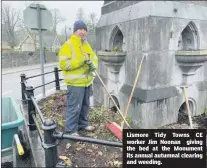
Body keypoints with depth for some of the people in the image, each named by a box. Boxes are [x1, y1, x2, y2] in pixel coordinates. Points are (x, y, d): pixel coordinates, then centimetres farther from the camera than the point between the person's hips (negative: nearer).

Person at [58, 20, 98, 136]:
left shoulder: (87, 45, 14)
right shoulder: (68, 45, -11)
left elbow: (94, 58, 15)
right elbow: (64, 64, -19)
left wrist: (93, 65, -9)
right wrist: (80, 61, -25)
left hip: (87, 81, 8)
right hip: (75, 83, -8)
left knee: (85, 105, 18)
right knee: (74, 108, -1)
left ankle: (83, 124, 35)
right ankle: (71, 130, 14)